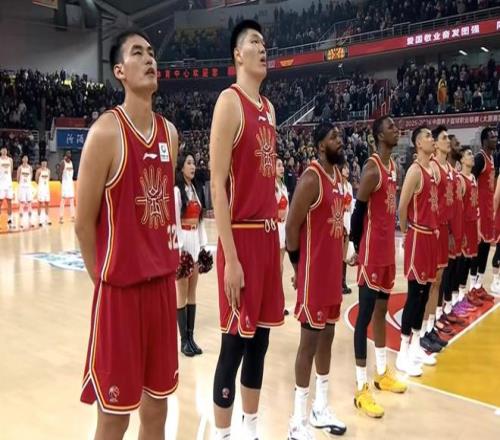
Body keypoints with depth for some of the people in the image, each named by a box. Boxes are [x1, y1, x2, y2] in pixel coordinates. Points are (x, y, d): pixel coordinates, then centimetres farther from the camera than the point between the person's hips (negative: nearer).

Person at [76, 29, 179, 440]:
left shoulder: (170, 132, 8)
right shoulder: (106, 132, -13)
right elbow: (84, 222, -9)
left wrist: (171, 259, 13)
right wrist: (104, 278, -3)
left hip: (163, 283, 6)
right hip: (120, 287, -6)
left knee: (157, 404, 16)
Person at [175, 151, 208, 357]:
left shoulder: (194, 189, 14)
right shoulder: (176, 190, -10)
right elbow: (174, 222, -14)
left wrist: (202, 244, 10)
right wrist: (179, 249, -17)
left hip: (196, 241, 7)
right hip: (182, 242, -7)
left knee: (192, 292, 9)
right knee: (182, 293, 0)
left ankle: (191, 337, 16)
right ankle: (184, 340, 7)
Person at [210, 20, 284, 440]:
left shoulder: (269, 107, 16)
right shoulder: (230, 101, -9)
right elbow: (218, 184, -16)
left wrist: (275, 235, 16)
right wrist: (230, 257, -19)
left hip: (268, 234, 8)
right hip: (242, 236, -8)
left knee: (260, 338, 15)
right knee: (235, 342, 1)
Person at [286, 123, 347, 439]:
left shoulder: (339, 175, 11)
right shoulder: (311, 179, -17)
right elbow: (292, 227, -17)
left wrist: (339, 260, 15)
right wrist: (299, 267, -7)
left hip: (333, 270, 9)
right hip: (313, 273, -9)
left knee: (327, 336, 15)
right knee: (310, 341, -1)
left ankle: (321, 409, 30)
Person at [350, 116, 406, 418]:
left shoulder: (394, 166, 13)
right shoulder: (372, 169, -17)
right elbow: (358, 212, -15)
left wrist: (390, 243, 18)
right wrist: (358, 249, -9)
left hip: (388, 250, 10)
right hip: (372, 253, -9)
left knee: (382, 309, 17)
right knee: (365, 315, -4)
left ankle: (383, 373, 32)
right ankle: (361, 388, 3)